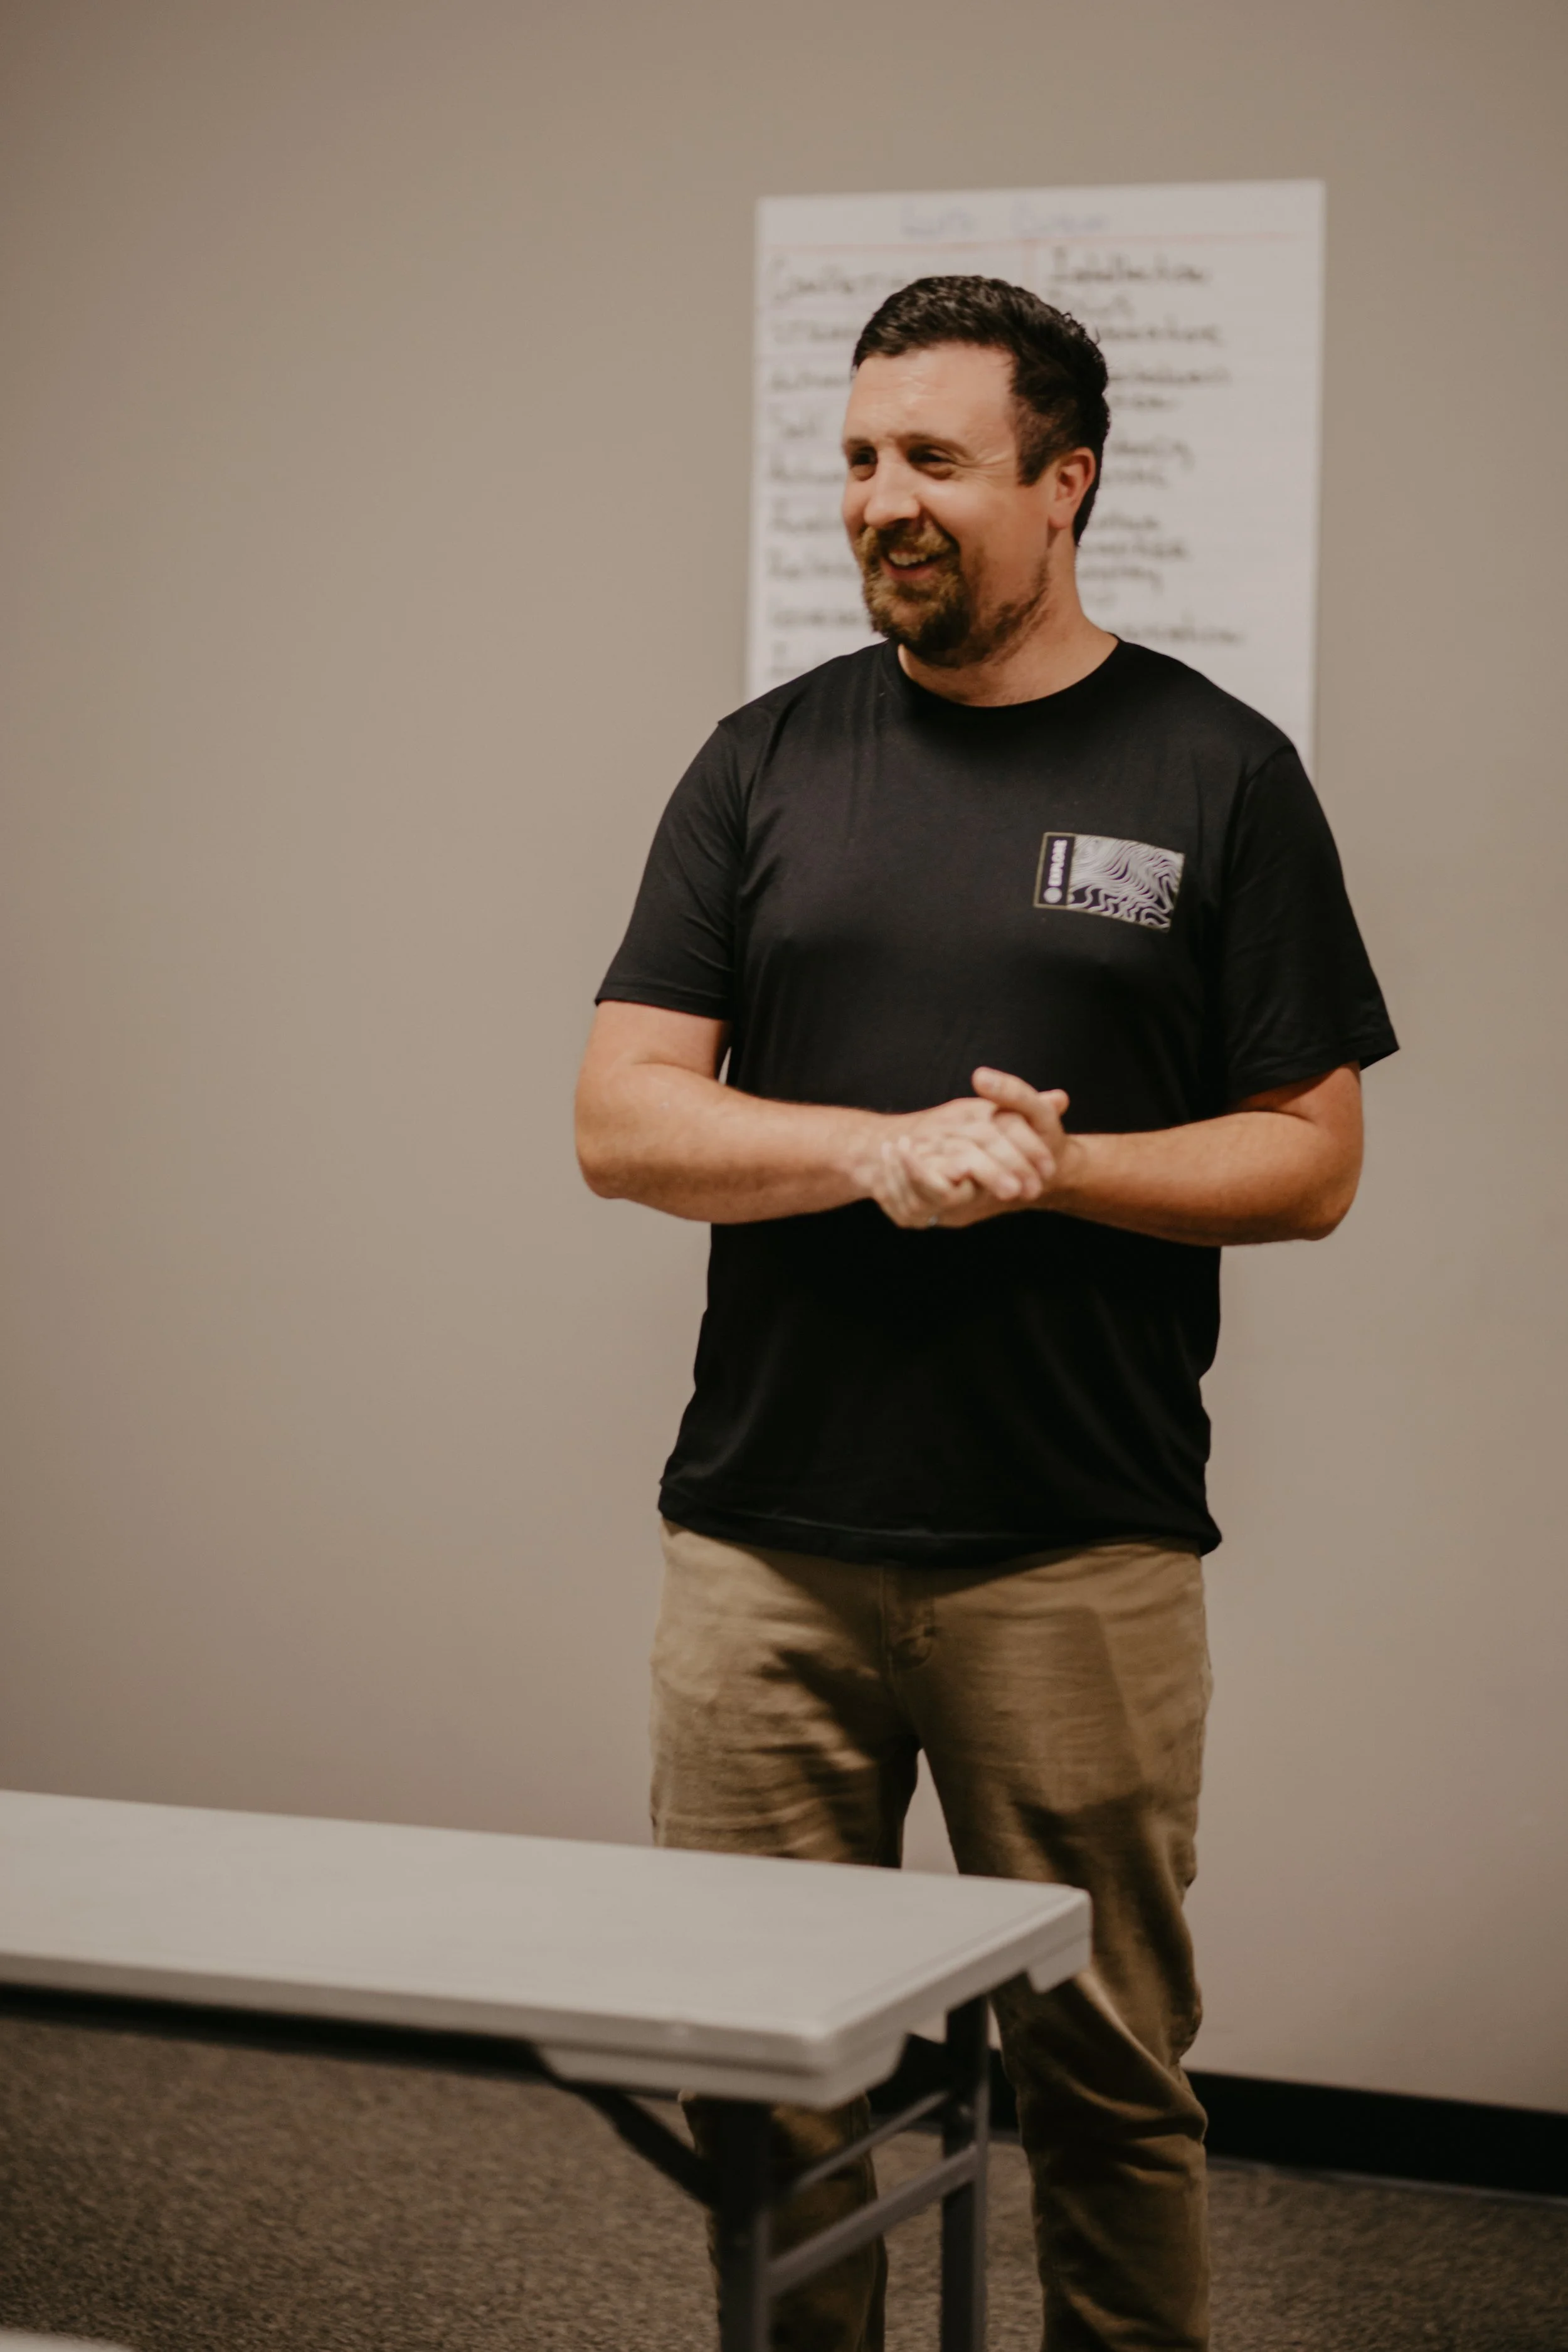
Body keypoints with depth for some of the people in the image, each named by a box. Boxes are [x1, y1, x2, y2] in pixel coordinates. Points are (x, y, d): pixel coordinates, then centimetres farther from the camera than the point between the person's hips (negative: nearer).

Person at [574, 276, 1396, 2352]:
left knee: (1106, 2071, 6)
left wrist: (1045, 1162, -14)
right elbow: (625, 1120, 3)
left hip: (1079, 1550, -2)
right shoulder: (768, 763, 9)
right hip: (764, 1538, 3)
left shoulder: (1215, 775, 2)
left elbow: (1310, 1159, 1)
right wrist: (889, 1148, -13)